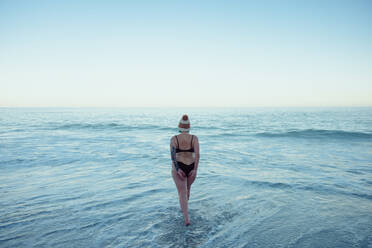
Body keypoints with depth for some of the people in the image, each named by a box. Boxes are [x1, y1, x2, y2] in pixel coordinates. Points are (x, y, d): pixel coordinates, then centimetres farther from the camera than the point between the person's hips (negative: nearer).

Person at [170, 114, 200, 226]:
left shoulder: (174, 138, -6)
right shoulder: (194, 138, -4)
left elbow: (173, 154, -17)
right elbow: (197, 154, -15)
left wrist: (177, 169, -19)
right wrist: (195, 169, -16)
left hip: (178, 168, -2)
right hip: (191, 168, 2)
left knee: (182, 193, 3)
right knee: (187, 189, 26)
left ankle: (186, 219, -5)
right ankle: (183, 208, 47)